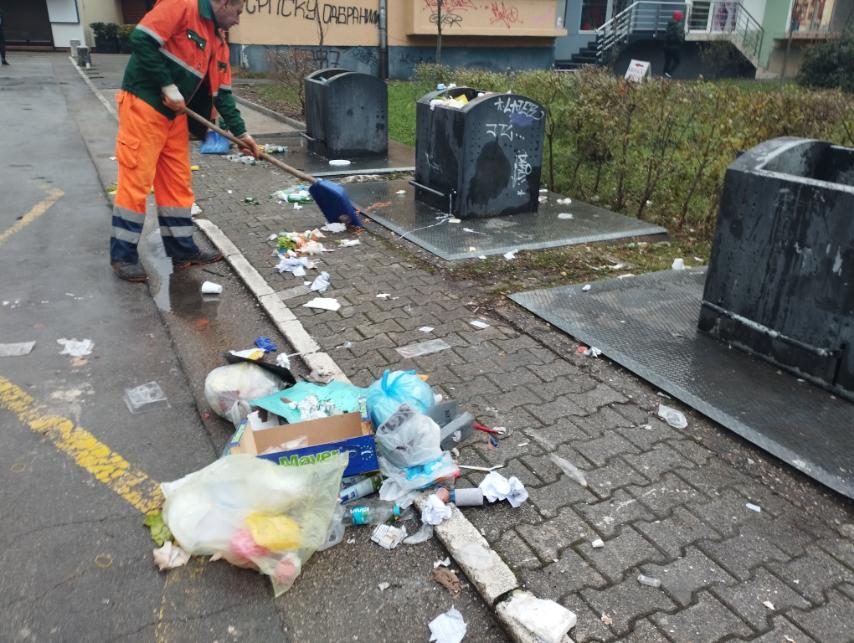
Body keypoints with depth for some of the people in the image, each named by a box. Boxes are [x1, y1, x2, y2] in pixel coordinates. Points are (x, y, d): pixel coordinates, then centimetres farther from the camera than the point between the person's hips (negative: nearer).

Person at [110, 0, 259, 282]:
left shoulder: (218, 42, 14)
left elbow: (222, 93, 13)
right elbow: (141, 40, -19)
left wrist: (240, 132, 7)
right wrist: (168, 86, -19)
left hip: (175, 115, 8)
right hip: (143, 104, -8)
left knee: (178, 183, 10)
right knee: (136, 181, -5)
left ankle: (182, 250, 19)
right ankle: (123, 255, 5)